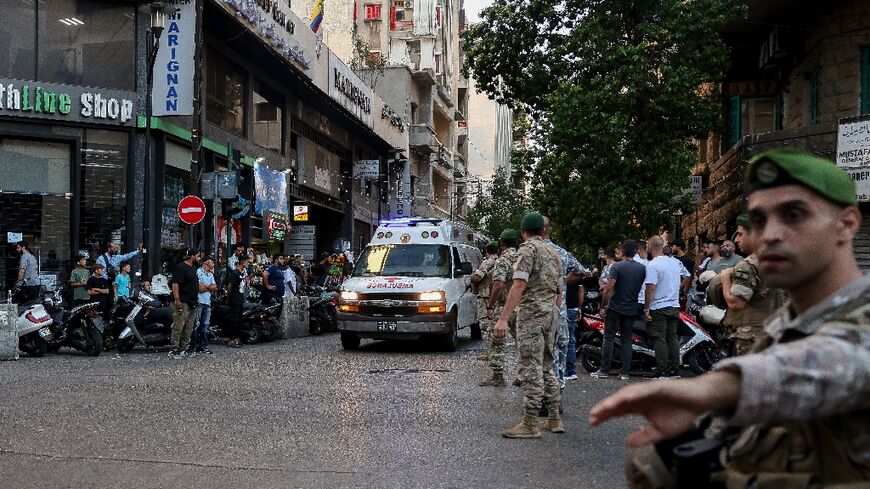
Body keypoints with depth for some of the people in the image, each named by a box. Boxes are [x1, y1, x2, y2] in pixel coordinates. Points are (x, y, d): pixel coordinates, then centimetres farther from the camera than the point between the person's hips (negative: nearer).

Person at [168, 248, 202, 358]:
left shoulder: (193, 268, 19)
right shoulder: (180, 267, -11)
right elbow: (175, 284, -18)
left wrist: (197, 298, 23)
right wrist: (177, 299, -24)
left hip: (192, 304, 10)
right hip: (182, 303, -10)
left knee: (188, 329, 10)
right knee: (178, 327, -10)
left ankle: (183, 349, 15)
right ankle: (173, 350, -8)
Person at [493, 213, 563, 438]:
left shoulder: (528, 249, -8)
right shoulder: (554, 253, 18)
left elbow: (519, 285, -18)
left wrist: (503, 318, -21)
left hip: (531, 313, -8)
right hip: (550, 314, 8)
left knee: (530, 368, -7)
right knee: (546, 366, 15)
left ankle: (530, 423, -6)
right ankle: (554, 419, 19)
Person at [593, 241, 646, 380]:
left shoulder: (616, 266, -11)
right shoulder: (642, 268, 4)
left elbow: (609, 288, -16)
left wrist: (603, 306, -10)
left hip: (615, 308, -4)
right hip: (632, 310, 4)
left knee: (609, 338, 2)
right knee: (626, 339, 10)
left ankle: (604, 370, 1)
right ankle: (625, 372, 7)